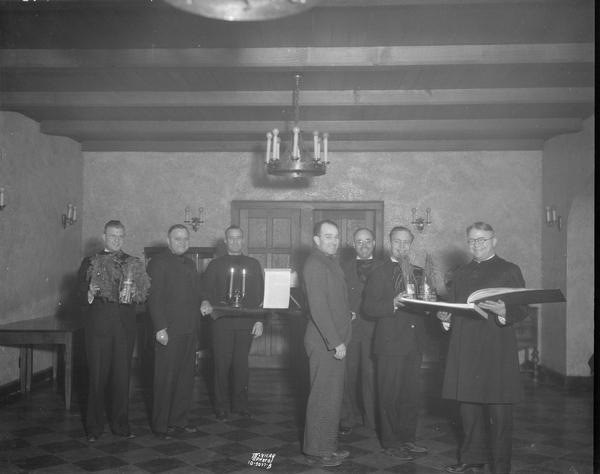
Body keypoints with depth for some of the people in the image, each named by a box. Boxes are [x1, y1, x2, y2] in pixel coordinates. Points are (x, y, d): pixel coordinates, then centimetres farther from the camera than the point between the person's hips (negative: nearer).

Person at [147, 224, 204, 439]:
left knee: (186, 377, 11)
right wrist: (160, 328, -18)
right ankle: (160, 425, 9)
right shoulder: (158, 263, -6)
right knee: (166, 379, -1)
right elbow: (154, 298, -12)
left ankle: (179, 421, 22)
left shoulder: (190, 264, 19)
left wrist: (204, 303, 7)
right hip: (169, 331, -7)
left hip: (190, 330, 7)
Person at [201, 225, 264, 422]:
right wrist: (206, 303, -18)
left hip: (246, 321, 1)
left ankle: (240, 404, 17)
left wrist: (259, 320, 3)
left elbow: (260, 294, 9)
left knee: (241, 364, 5)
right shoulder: (215, 265, 8)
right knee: (222, 364, 1)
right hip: (222, 321, -1)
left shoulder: (253, 264, 11)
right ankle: (222, 406, 11)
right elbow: (207, 291, 5)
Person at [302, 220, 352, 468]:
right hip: (324, 342, -10)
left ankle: (328, 446, 28)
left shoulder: (330, 262, 16)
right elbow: (318, 308, -22)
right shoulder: (315, 264, -16)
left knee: (332, 396, 16)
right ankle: (317, 451, 10)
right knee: (324, 397, -2)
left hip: (335, 340, 10)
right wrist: (335, 342, -21)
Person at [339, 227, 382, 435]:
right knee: (348, 375, 3)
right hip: (348, 329, 1)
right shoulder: (343, 268, 13)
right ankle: (348, 419, 14)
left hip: (373, 330, -1)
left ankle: (373, 419, 11)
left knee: (371, 375, -1)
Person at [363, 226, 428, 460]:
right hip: (390, 343, -5)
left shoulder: (418, 273, 15)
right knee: (389, 395, 1)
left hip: (414, 342, 6)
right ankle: (390, 442, 11)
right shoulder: (379, 273, -3)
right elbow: (369, 307, -11)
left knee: (411, 394, 12)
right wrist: (394, 303, -24)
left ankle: (407, 438, 25)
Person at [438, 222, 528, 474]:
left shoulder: (509, 270, 3)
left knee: (499, 410, -1)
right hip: (464, 349, 5)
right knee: (468, 406, 9)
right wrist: (445, 317, 0)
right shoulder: (461, 273, 18)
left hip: (496, 350, -5)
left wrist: (503, 311, -23)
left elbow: (522, 309, -4)